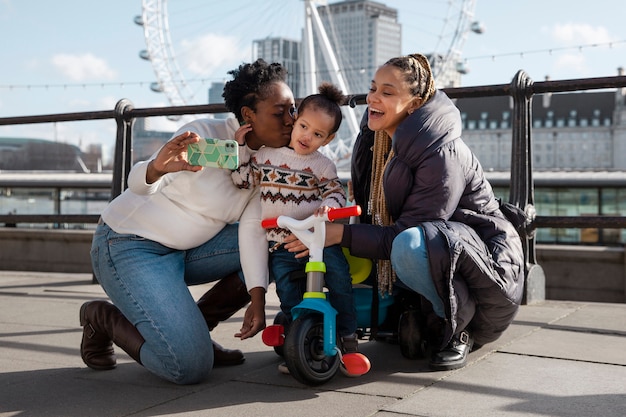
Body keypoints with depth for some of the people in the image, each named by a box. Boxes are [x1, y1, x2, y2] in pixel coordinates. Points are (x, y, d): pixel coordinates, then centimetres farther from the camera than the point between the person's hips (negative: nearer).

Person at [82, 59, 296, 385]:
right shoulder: (205, 135, -22)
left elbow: (252, 229, -7)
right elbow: (138, 183, -31)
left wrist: (257, 298, -18)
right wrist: (158, 168, -55)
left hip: (185, 249, 8)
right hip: (128, 247, -8)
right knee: (190, 366, -20)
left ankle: (192, 327, 4)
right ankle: (104, 319, 7)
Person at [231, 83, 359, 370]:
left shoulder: (323, 165, 5)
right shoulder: (265, 154, 5)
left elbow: (336, 192, 0)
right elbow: (243, 180, 7)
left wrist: (328, 204, -22)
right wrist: (240, 147, 0)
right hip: (279, 242, 1)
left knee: (339, 275, -12)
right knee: (289, 293, -3)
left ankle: (347, 334, 5)